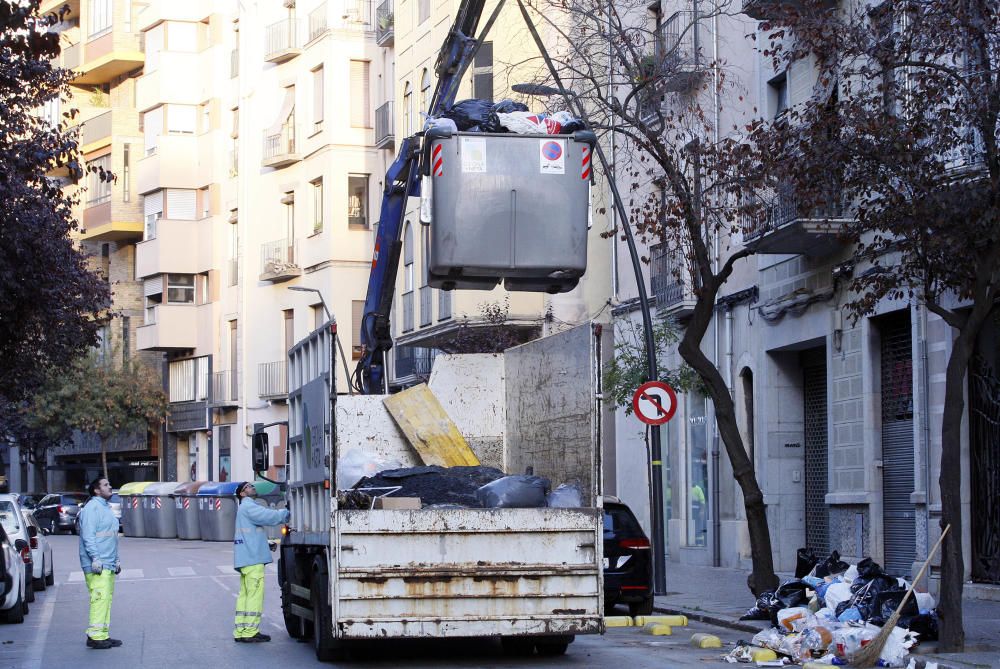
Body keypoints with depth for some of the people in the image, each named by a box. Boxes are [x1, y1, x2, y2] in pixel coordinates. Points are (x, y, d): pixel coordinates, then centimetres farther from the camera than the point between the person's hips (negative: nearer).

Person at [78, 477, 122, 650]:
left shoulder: (105, 508, 22)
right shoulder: (92, 508, -10)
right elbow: (88, 536, -17)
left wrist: (116, 561, 25)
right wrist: (95, 559, -23)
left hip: (108, 564, 10)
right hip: (97, 565, -10)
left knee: (106, 599, 10)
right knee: (100, 599, -13)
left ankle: (103, 635, 14)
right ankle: (95, 636, -13)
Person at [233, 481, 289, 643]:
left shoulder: (248, 507, 24)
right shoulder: (248, 507, -10)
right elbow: (270, 517, -19)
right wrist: (286, 512, -5)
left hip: (245, 558, 10)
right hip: (252, 558, -10)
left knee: (245, 595, 11)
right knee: (255, 594, -9)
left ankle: (240, 631, 12)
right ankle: (250, 632, -9)